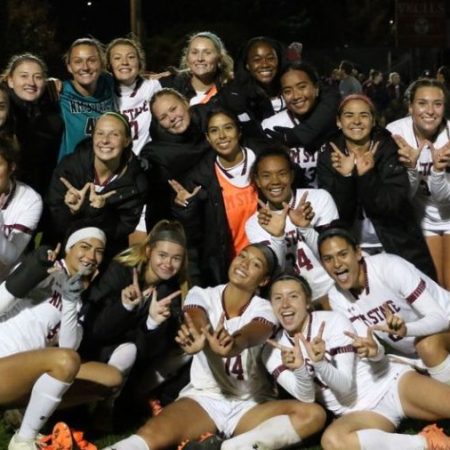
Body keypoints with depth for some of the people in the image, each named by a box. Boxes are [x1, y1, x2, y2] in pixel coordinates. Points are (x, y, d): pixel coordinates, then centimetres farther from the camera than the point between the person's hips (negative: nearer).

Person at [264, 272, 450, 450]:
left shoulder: (332, 321, -8)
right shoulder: (274, 352, 0)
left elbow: (345, 385, -13)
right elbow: (306, 398, -10)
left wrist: (319, 364, -33)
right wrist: (299, 369, -30)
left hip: (392, 384, -2)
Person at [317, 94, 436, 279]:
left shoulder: (390, 149, -8)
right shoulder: (328, 156, -6)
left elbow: (392, 205, -17)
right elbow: (337, 212, -13)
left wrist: (366, 176, -30)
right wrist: (345, 177, -27)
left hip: (397, 245, 0)